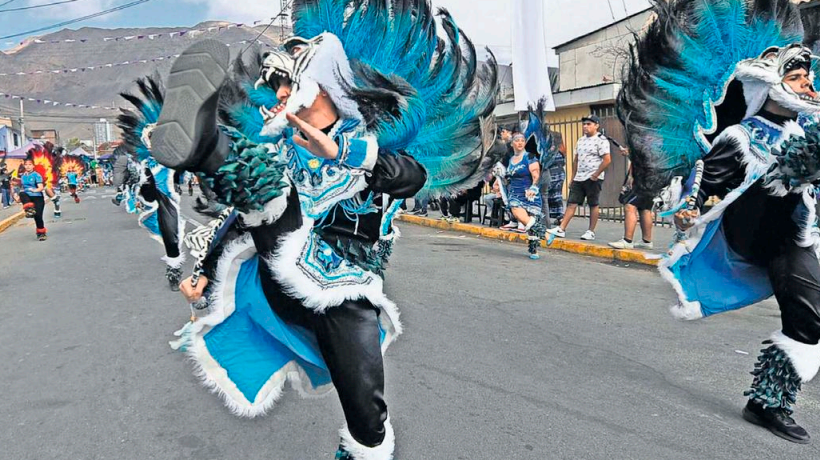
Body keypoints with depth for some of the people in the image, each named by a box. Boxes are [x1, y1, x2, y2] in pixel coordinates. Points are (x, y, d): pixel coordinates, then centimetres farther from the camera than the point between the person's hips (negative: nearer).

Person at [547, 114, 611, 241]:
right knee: (571, 203, 2)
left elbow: (607, 160, -16)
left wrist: (595, 175, -16)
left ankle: (591, 232, 10)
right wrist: (574, 176, 15)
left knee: (593, 205, 2)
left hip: (593, 179, -7)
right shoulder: (581, 140, 15)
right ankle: (561, 229, 0)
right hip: (579, 178, 7)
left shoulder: (601, 140, -8)